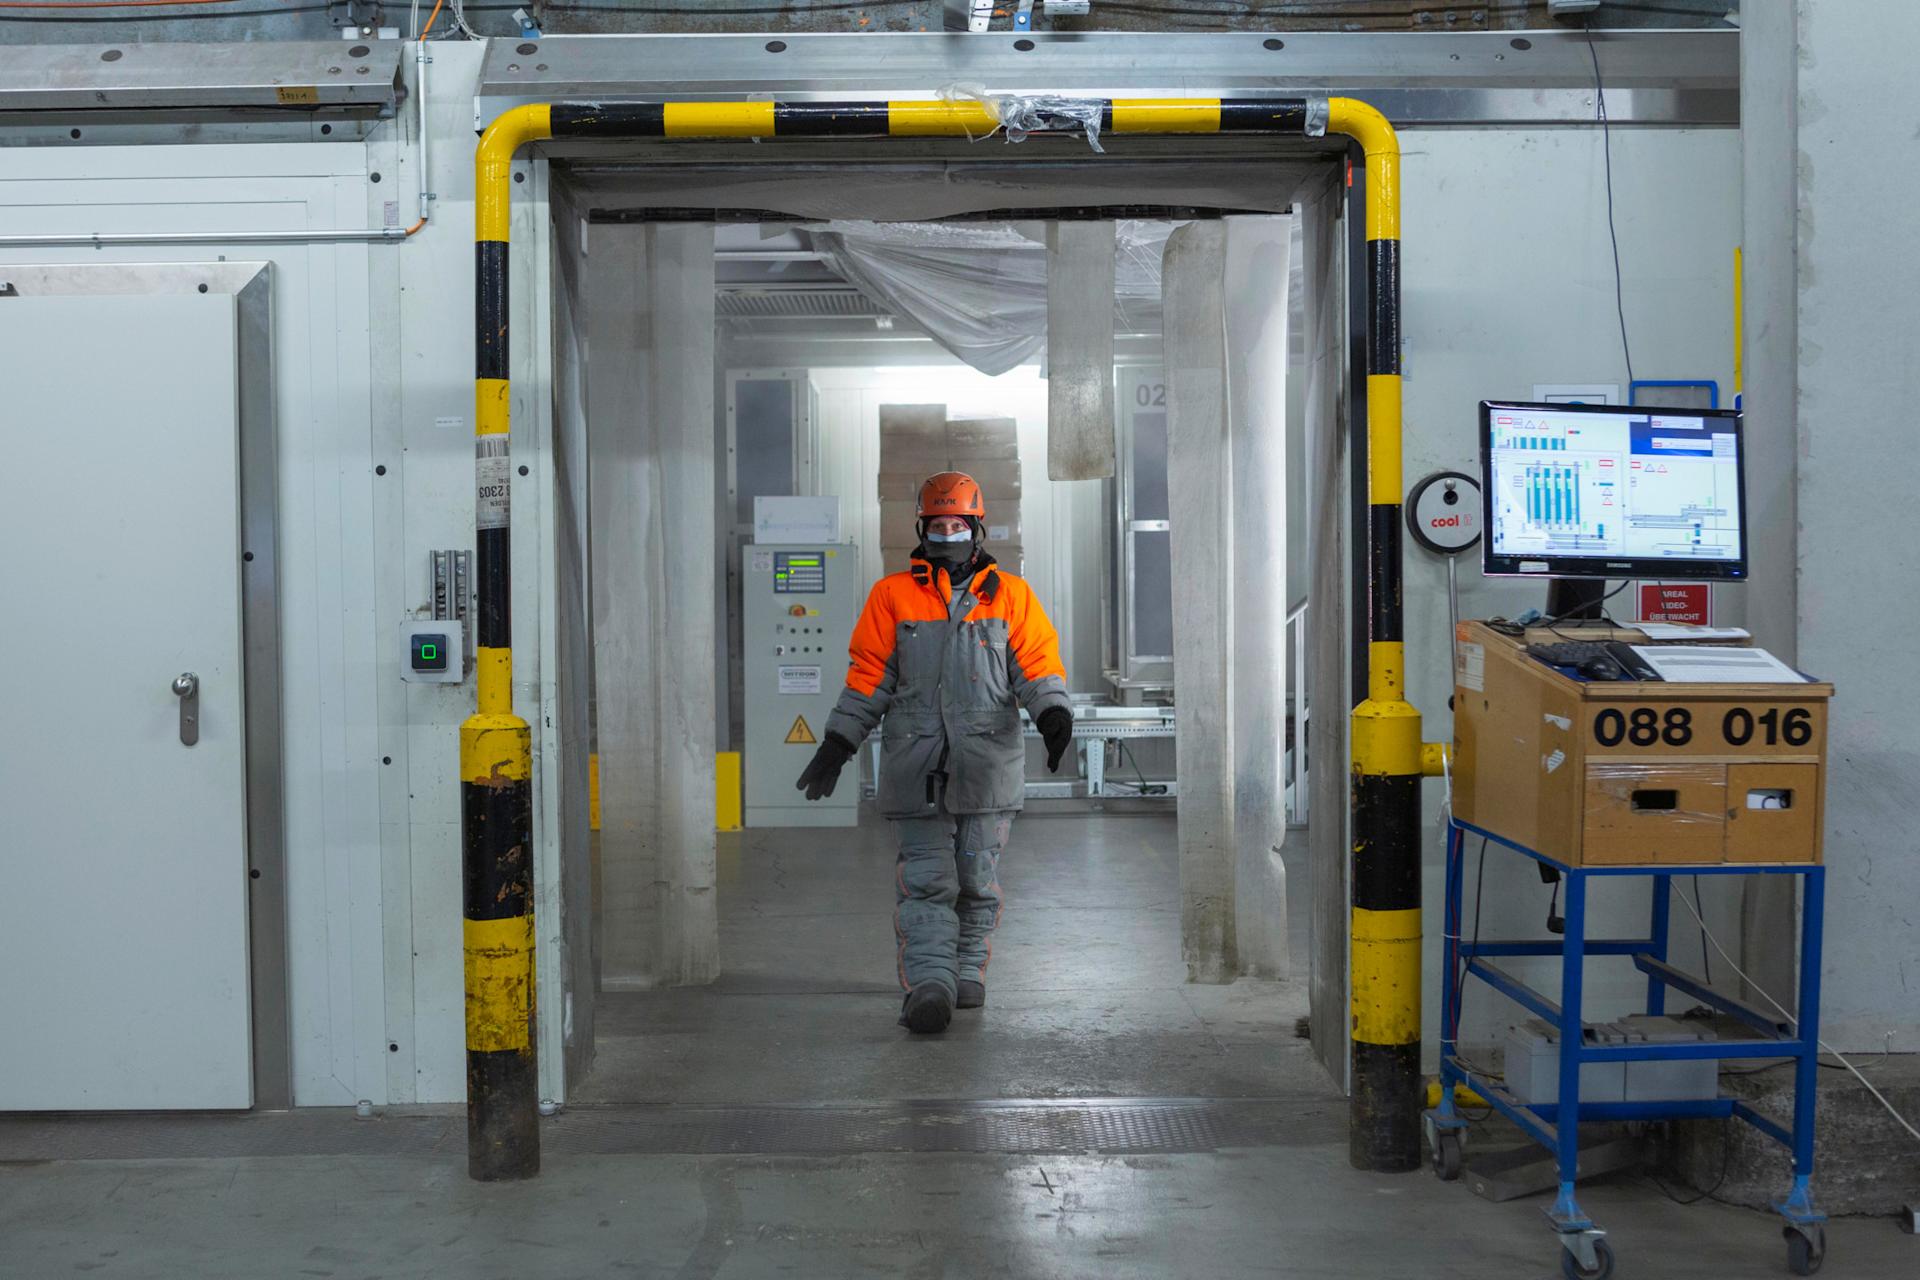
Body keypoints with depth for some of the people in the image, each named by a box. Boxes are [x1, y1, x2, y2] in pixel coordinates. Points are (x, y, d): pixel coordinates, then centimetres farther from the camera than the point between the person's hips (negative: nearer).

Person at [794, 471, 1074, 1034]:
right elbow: (868, 676, 10)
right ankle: (928, 985, -15)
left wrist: (1054, 713, -16)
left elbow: (1037, 661, 3)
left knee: (977, 876, 7)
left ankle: (968, 975, 21)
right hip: (917, 763, -1)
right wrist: (837, 744, 5)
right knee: (926, 878, -8)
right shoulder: (892, 595, 10)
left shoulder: (1011, 596, 11)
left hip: (987, 762, 1)